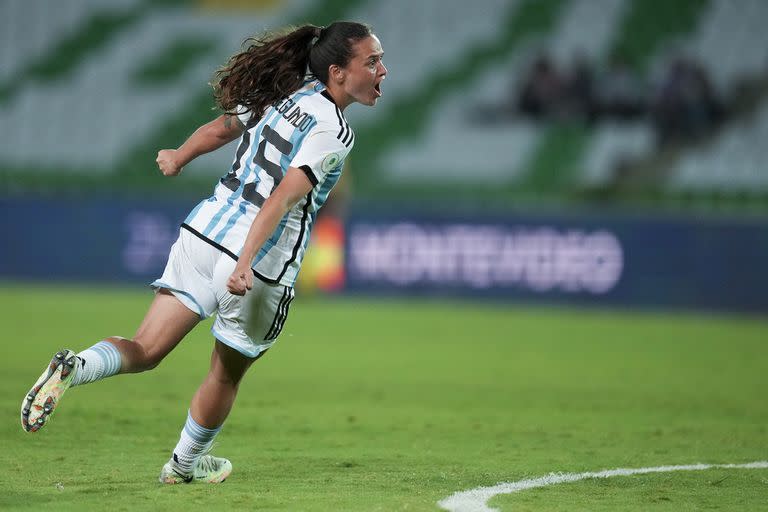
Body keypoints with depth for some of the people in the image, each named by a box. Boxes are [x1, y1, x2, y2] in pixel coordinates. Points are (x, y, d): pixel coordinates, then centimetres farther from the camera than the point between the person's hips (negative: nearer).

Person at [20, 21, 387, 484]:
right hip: (260, 267, -6)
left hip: (204, 231, 6)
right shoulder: (332, 132, -14)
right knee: (227, 374, 19)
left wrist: (178, 158, 42)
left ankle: (73, 368, -23)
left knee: (145, 350, 4)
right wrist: (245, 265, -30)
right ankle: (185, 464, 37)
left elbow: (219, 128, 24)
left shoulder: (287, 94, 9)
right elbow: (282, 199, -24)